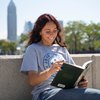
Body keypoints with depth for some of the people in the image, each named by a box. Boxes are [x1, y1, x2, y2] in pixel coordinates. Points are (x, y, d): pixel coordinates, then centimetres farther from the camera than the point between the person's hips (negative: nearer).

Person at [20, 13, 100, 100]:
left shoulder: (62, 48, 24)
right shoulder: (33, 49, 7)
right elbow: (32, 81, -3)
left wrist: (80, 81, -2)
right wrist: (50, 71, -24)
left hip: (66, 90, 6)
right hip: (45, 92, -6)